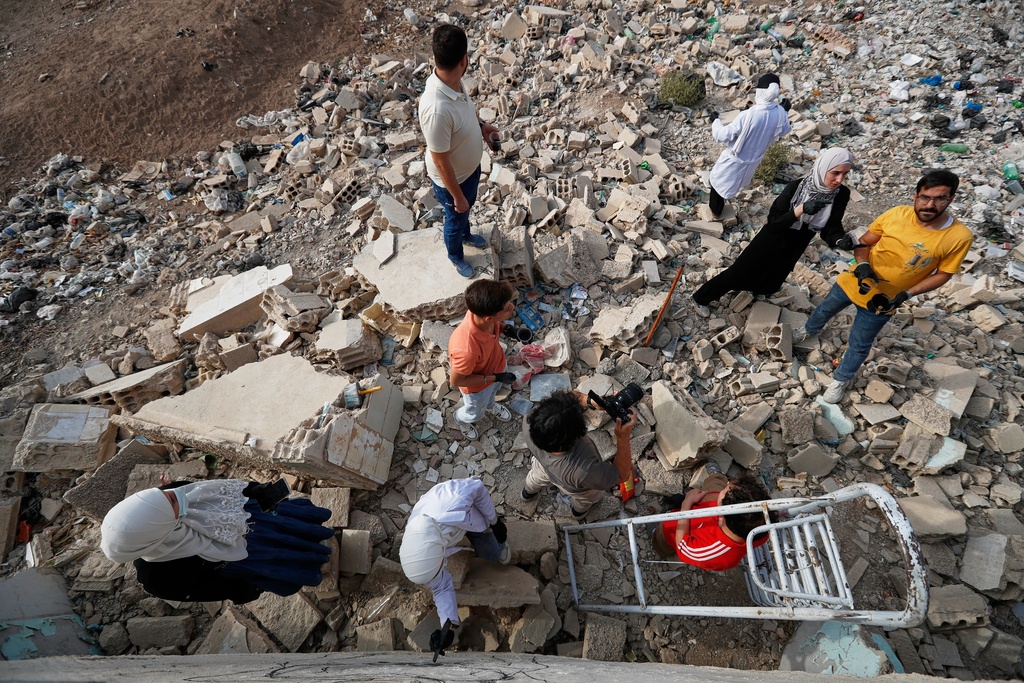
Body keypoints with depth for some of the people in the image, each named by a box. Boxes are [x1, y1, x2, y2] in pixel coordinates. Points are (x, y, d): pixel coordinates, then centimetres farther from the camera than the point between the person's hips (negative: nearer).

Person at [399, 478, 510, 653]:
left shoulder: (453, 506, -54)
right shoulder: (419, 552, -38)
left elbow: (477, 487, -31)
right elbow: (442, 588, -21)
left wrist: (494, 522, -17)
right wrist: (449, 626, -33)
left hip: (469, 511, -1)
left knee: (493, 555, 14)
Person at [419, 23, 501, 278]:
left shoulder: (452, 82, -14)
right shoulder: (437, 109, -41)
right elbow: (441, 162, -31)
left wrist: (480, 126, 8)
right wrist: (457, 196, -21)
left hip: (470, 166, 8)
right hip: (452, 179, -8)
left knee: (468, 209, 34)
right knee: (456, 219, 22)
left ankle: (466, 235, 66)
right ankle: (455, 256, 52)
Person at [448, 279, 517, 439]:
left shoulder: (483, 313, -31)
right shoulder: (466, 350, -50)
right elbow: (456, 381, -29)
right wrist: (496, 378, -25)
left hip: (496, 364, 5)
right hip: (477, 386, -5)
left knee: (492, 392, 38)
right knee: (475, 414, 29)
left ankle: (489, 406, 71)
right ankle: (461, 419, 63)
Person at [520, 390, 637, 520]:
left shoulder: (530, 420, -43)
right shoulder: (585, 471, -50)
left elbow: (565, 398, -27)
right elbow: (622, 475, -30)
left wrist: (593, 401, -40)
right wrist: (623, 437, -40)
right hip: (578, 490, -3)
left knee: (537, 477, 40)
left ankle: (528, 492, 73)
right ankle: (580, 510, 70)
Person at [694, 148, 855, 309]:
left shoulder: (841, 195, -15)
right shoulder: (796, 187, -25)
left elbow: (830, 227, -13)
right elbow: (773, 223, -26)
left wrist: (840, 240, -34)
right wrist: (801, 209, -40)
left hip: (794, 248, 4)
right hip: (771, 242, -4)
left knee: (768, 285, 24)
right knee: (739, 271, 6)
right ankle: (703, 296, 27)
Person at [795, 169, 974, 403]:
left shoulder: (960, 236, -20)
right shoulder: (897, 214, -18)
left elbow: (943, 273, -8)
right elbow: (863, 242, -6)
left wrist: (905, 295, -19)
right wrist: (863, 265, -25)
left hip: (882, 300, -2)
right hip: (854, 281, 2)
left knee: (859, 345, 12)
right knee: (825, 309, 26)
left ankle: (841, 379, 37)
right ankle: (810, 330, 59)